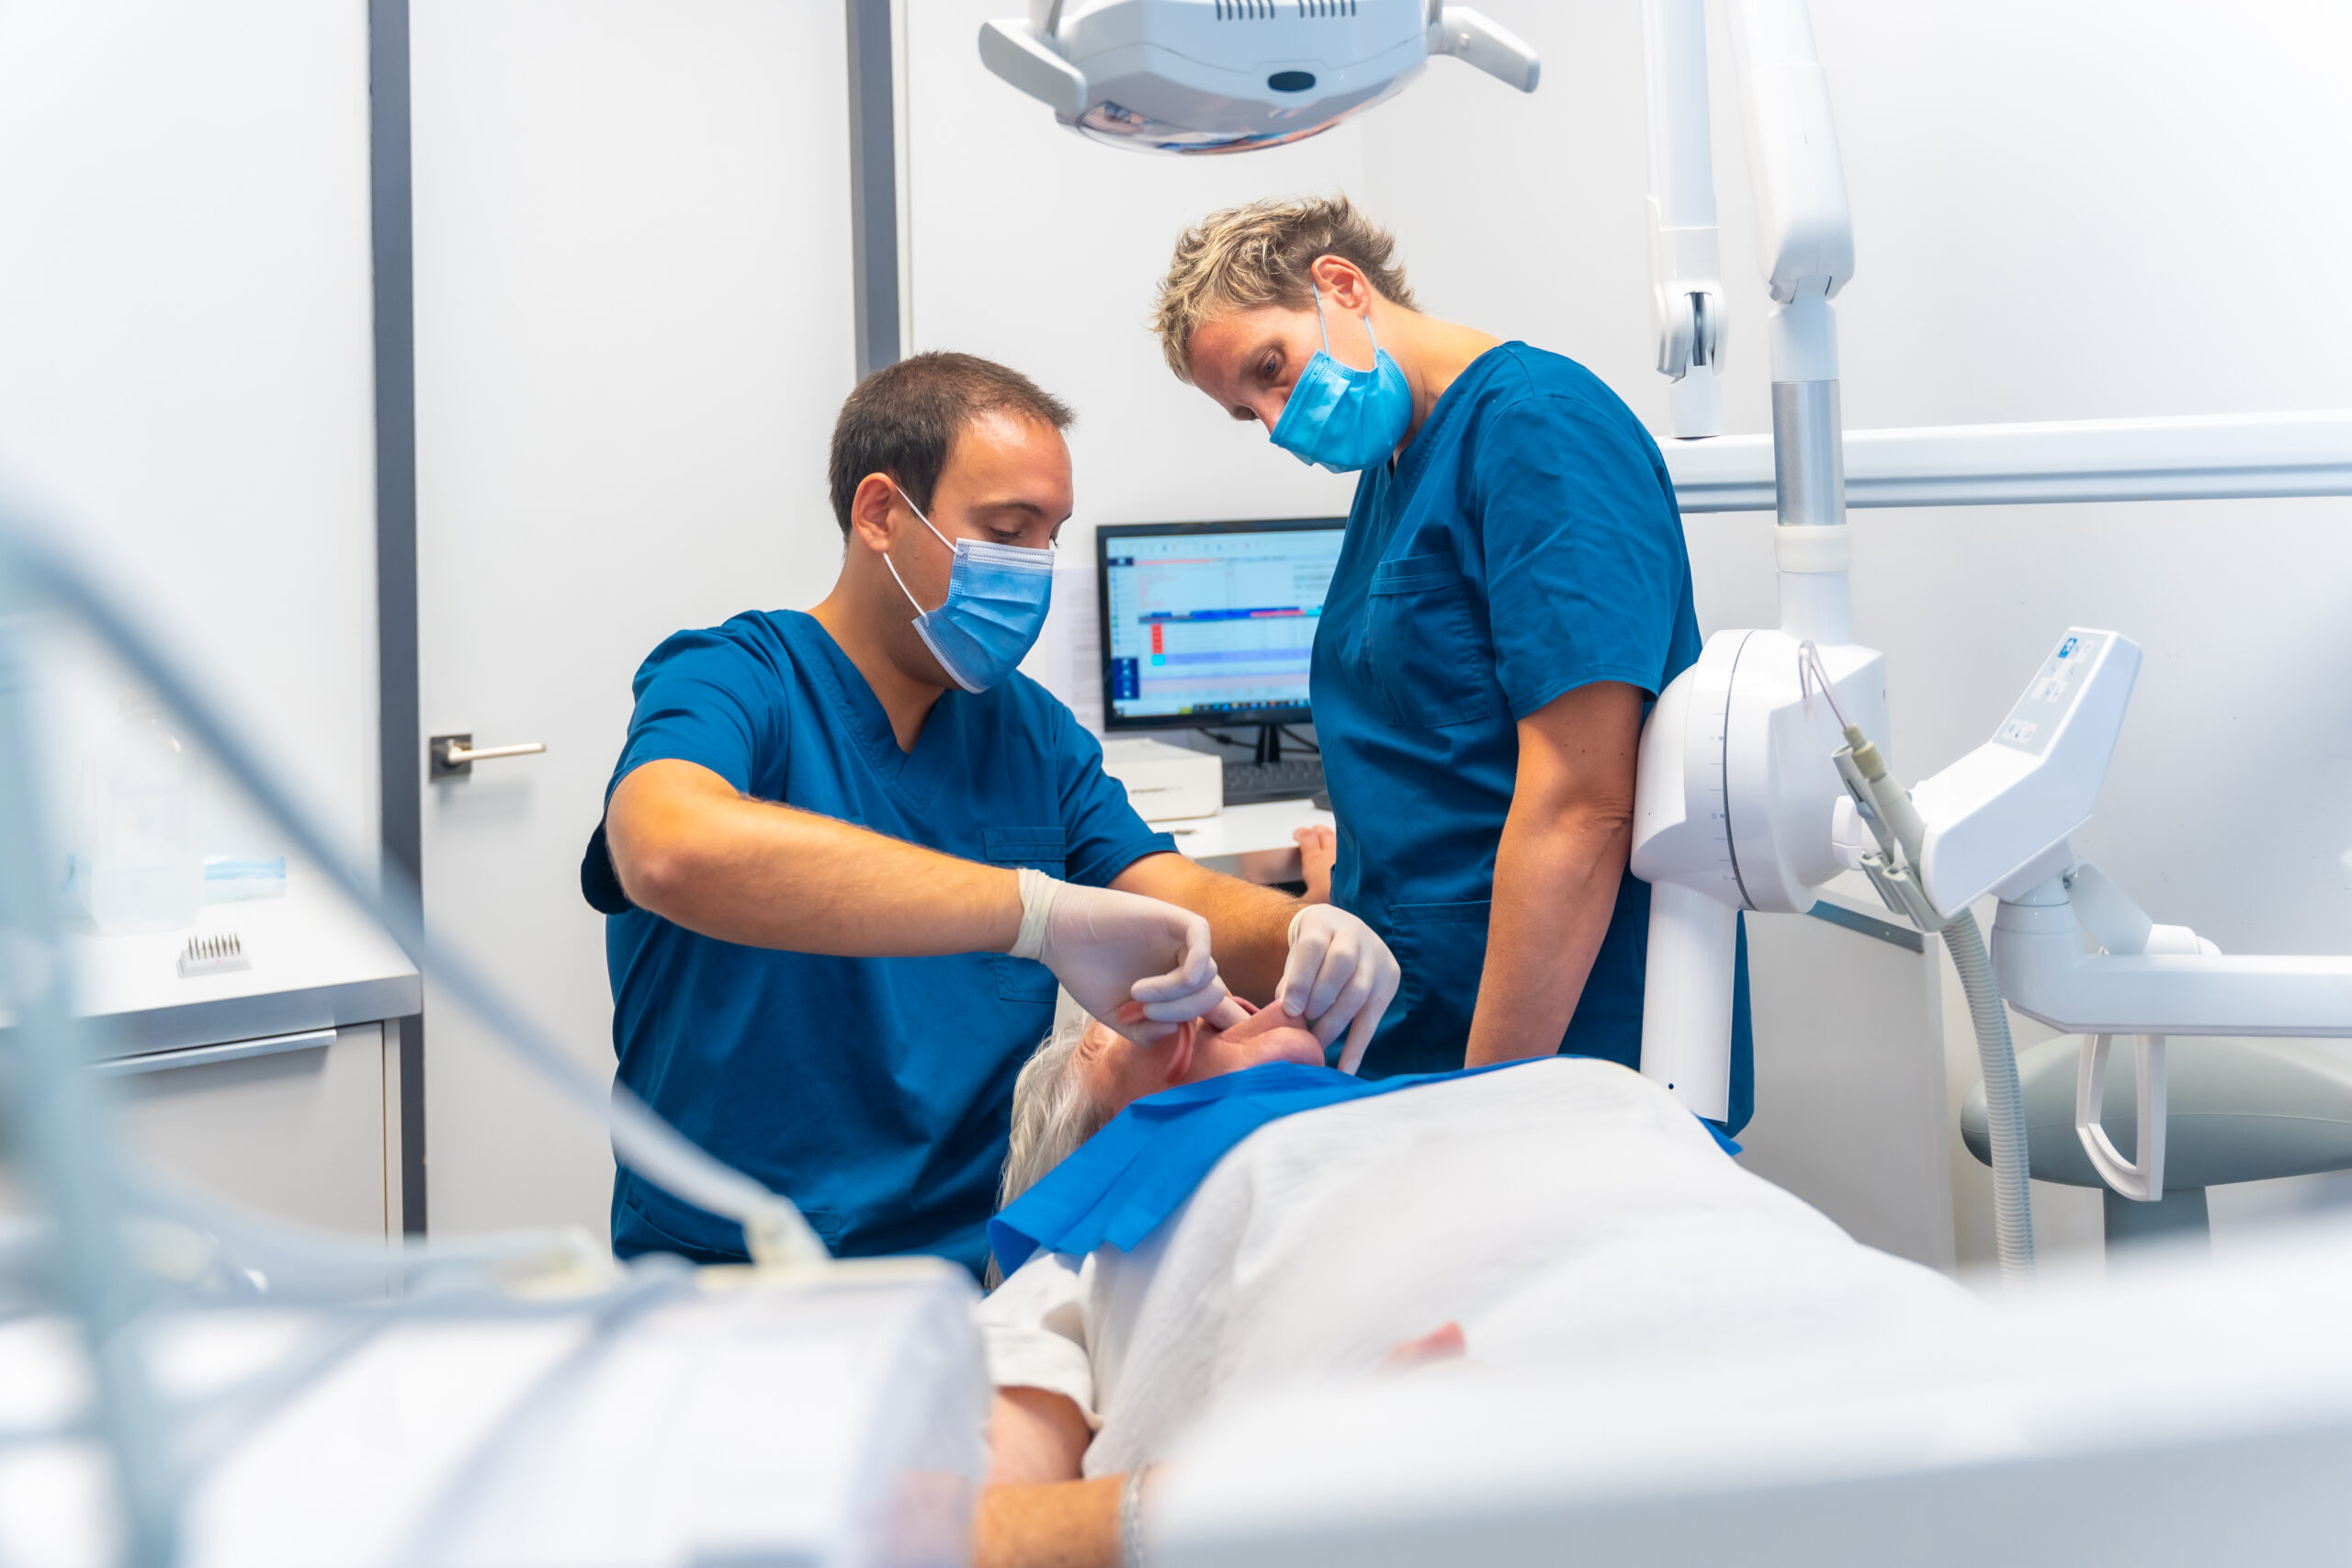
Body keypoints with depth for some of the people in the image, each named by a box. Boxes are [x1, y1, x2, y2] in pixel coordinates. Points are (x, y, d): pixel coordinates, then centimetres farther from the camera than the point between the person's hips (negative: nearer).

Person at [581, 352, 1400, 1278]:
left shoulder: (1033, 730, 13)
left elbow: (1182, 905, 6)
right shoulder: (729, 681, -9)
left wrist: (1305, 936, -19)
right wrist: (1038, 909, -39)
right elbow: (676, 852, -32)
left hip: (982, 1263, 6)